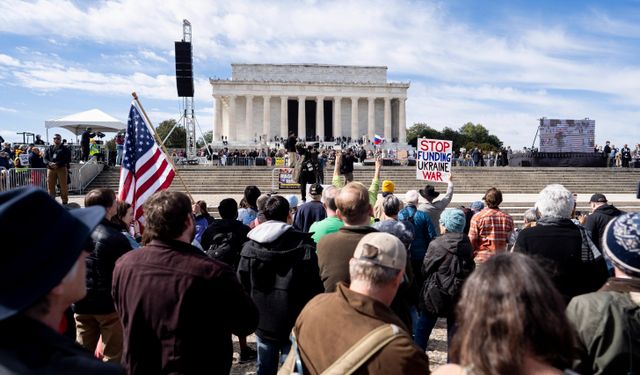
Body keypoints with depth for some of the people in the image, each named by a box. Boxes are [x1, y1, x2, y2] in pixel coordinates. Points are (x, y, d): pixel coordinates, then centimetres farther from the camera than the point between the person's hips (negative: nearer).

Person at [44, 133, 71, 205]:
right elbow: (45, 159, 9)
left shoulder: (65, 149, 4)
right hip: (51, 169, 3)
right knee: (50, 185, 4)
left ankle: (65, 201, 6)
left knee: (63, 186, -2)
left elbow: (67, 160, -6)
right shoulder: (49, 149, 16)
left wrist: (57, 164, -18)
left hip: (62, 168, -3)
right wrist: (50, 163, -14)